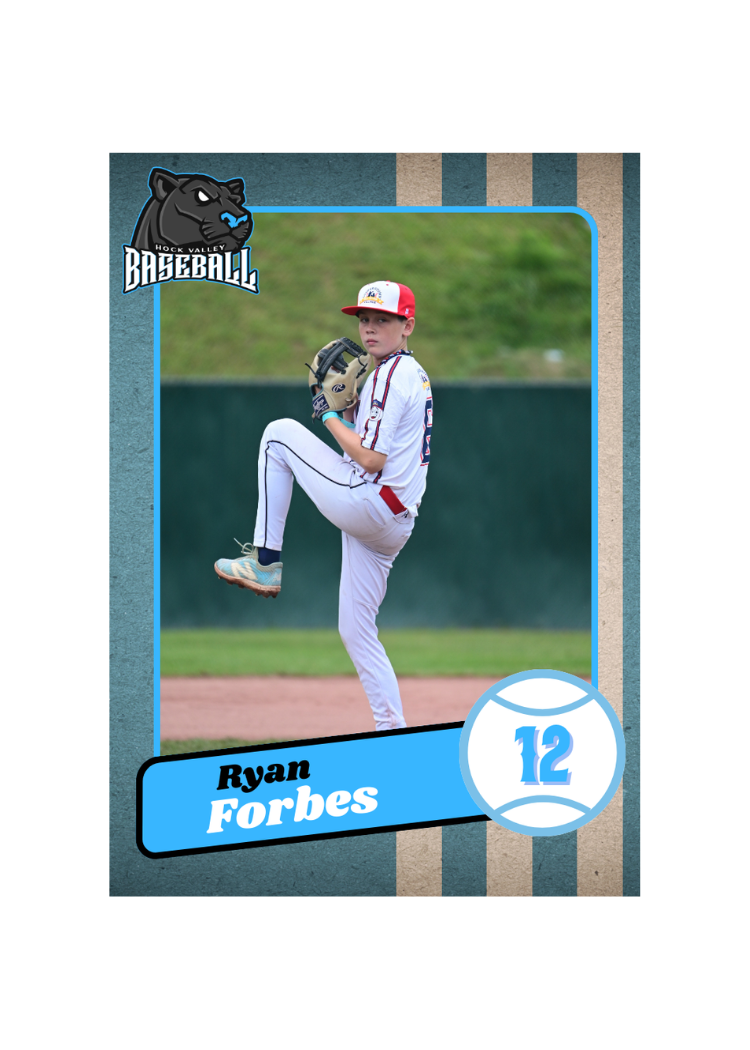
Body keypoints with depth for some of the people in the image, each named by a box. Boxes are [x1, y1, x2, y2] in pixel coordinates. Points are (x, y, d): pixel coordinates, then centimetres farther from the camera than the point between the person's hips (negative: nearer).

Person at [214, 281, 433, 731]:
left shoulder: (391, 375, -12)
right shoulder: (414, 374, 20)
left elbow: (371, 459, -19)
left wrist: (331, 417, -6)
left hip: (365, 503, -10)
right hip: (392, 524, 10)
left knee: (279, 432, 1)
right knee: (356, 630, 14)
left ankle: (266, 560, -1)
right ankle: (393, 732, 9)